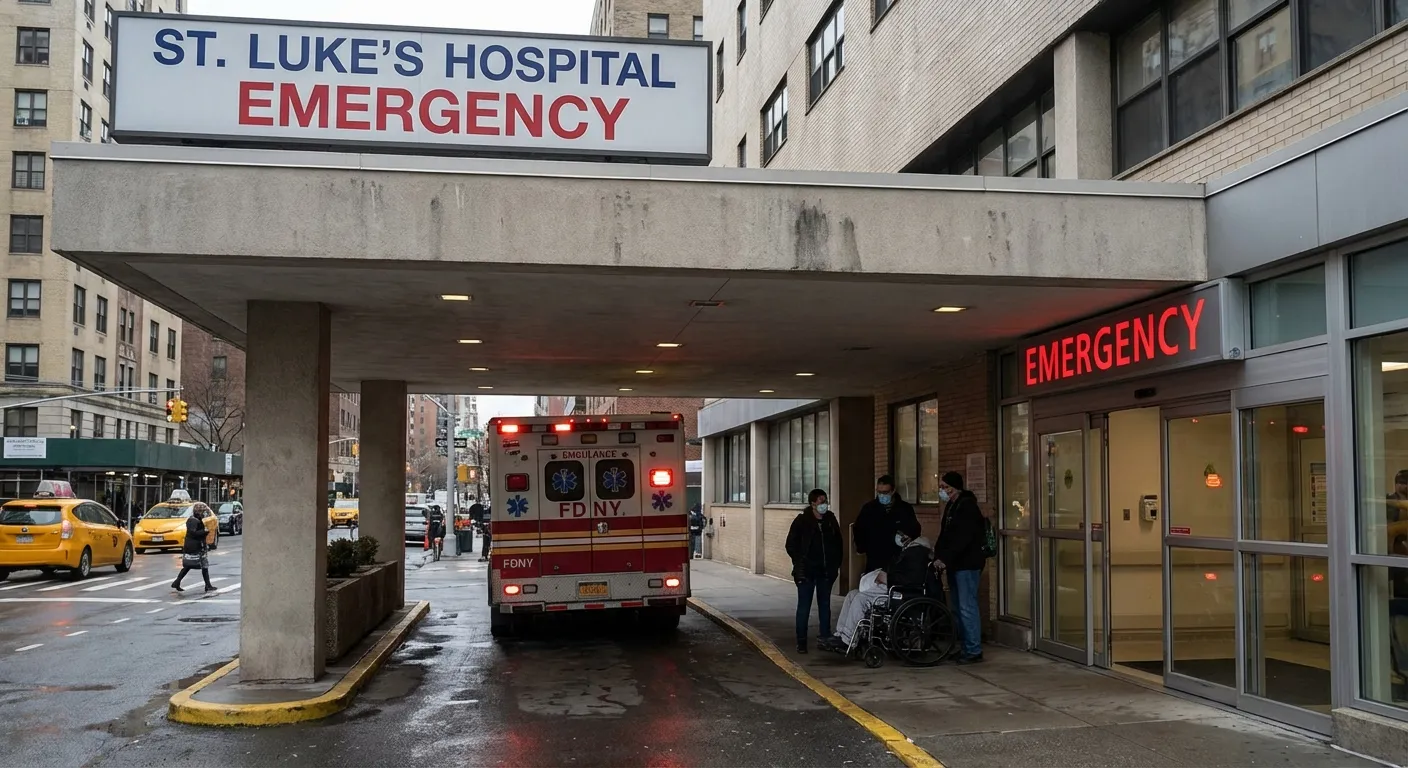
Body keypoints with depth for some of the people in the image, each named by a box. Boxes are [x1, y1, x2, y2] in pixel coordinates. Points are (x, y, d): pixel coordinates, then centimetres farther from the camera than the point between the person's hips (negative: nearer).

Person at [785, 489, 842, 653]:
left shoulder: (831, 519, 3)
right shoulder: (802, 521, -7)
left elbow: (838, 542, 12)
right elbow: (791, 545, -2)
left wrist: (836, 563, 7)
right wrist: (799, 563, -5)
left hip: (826, 571, 4)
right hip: (807, 572, -4)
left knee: (825, 604, 12)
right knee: (804, 606, -1)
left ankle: (826, 637, 20)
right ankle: (801, 642, 2)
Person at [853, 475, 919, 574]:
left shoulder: (905, 509, 0)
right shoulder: (869, 508, 2)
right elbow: (859, 530, 15)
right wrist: (862, 548, 6)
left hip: (898, 561, 0)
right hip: (874, 562, 1)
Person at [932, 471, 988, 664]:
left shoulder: (967, 506, -14)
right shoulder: (951, 506, 15)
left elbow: (962, 539, -22)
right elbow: (945, 534, 16)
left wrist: (944, 559, -23)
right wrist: (938, 557, 4)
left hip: (967, 564, -10)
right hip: (955, 564, 10)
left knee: (967, 607, -8)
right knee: (957, 608, 12)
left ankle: (974, 651, -3)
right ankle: (961, 647, 18)